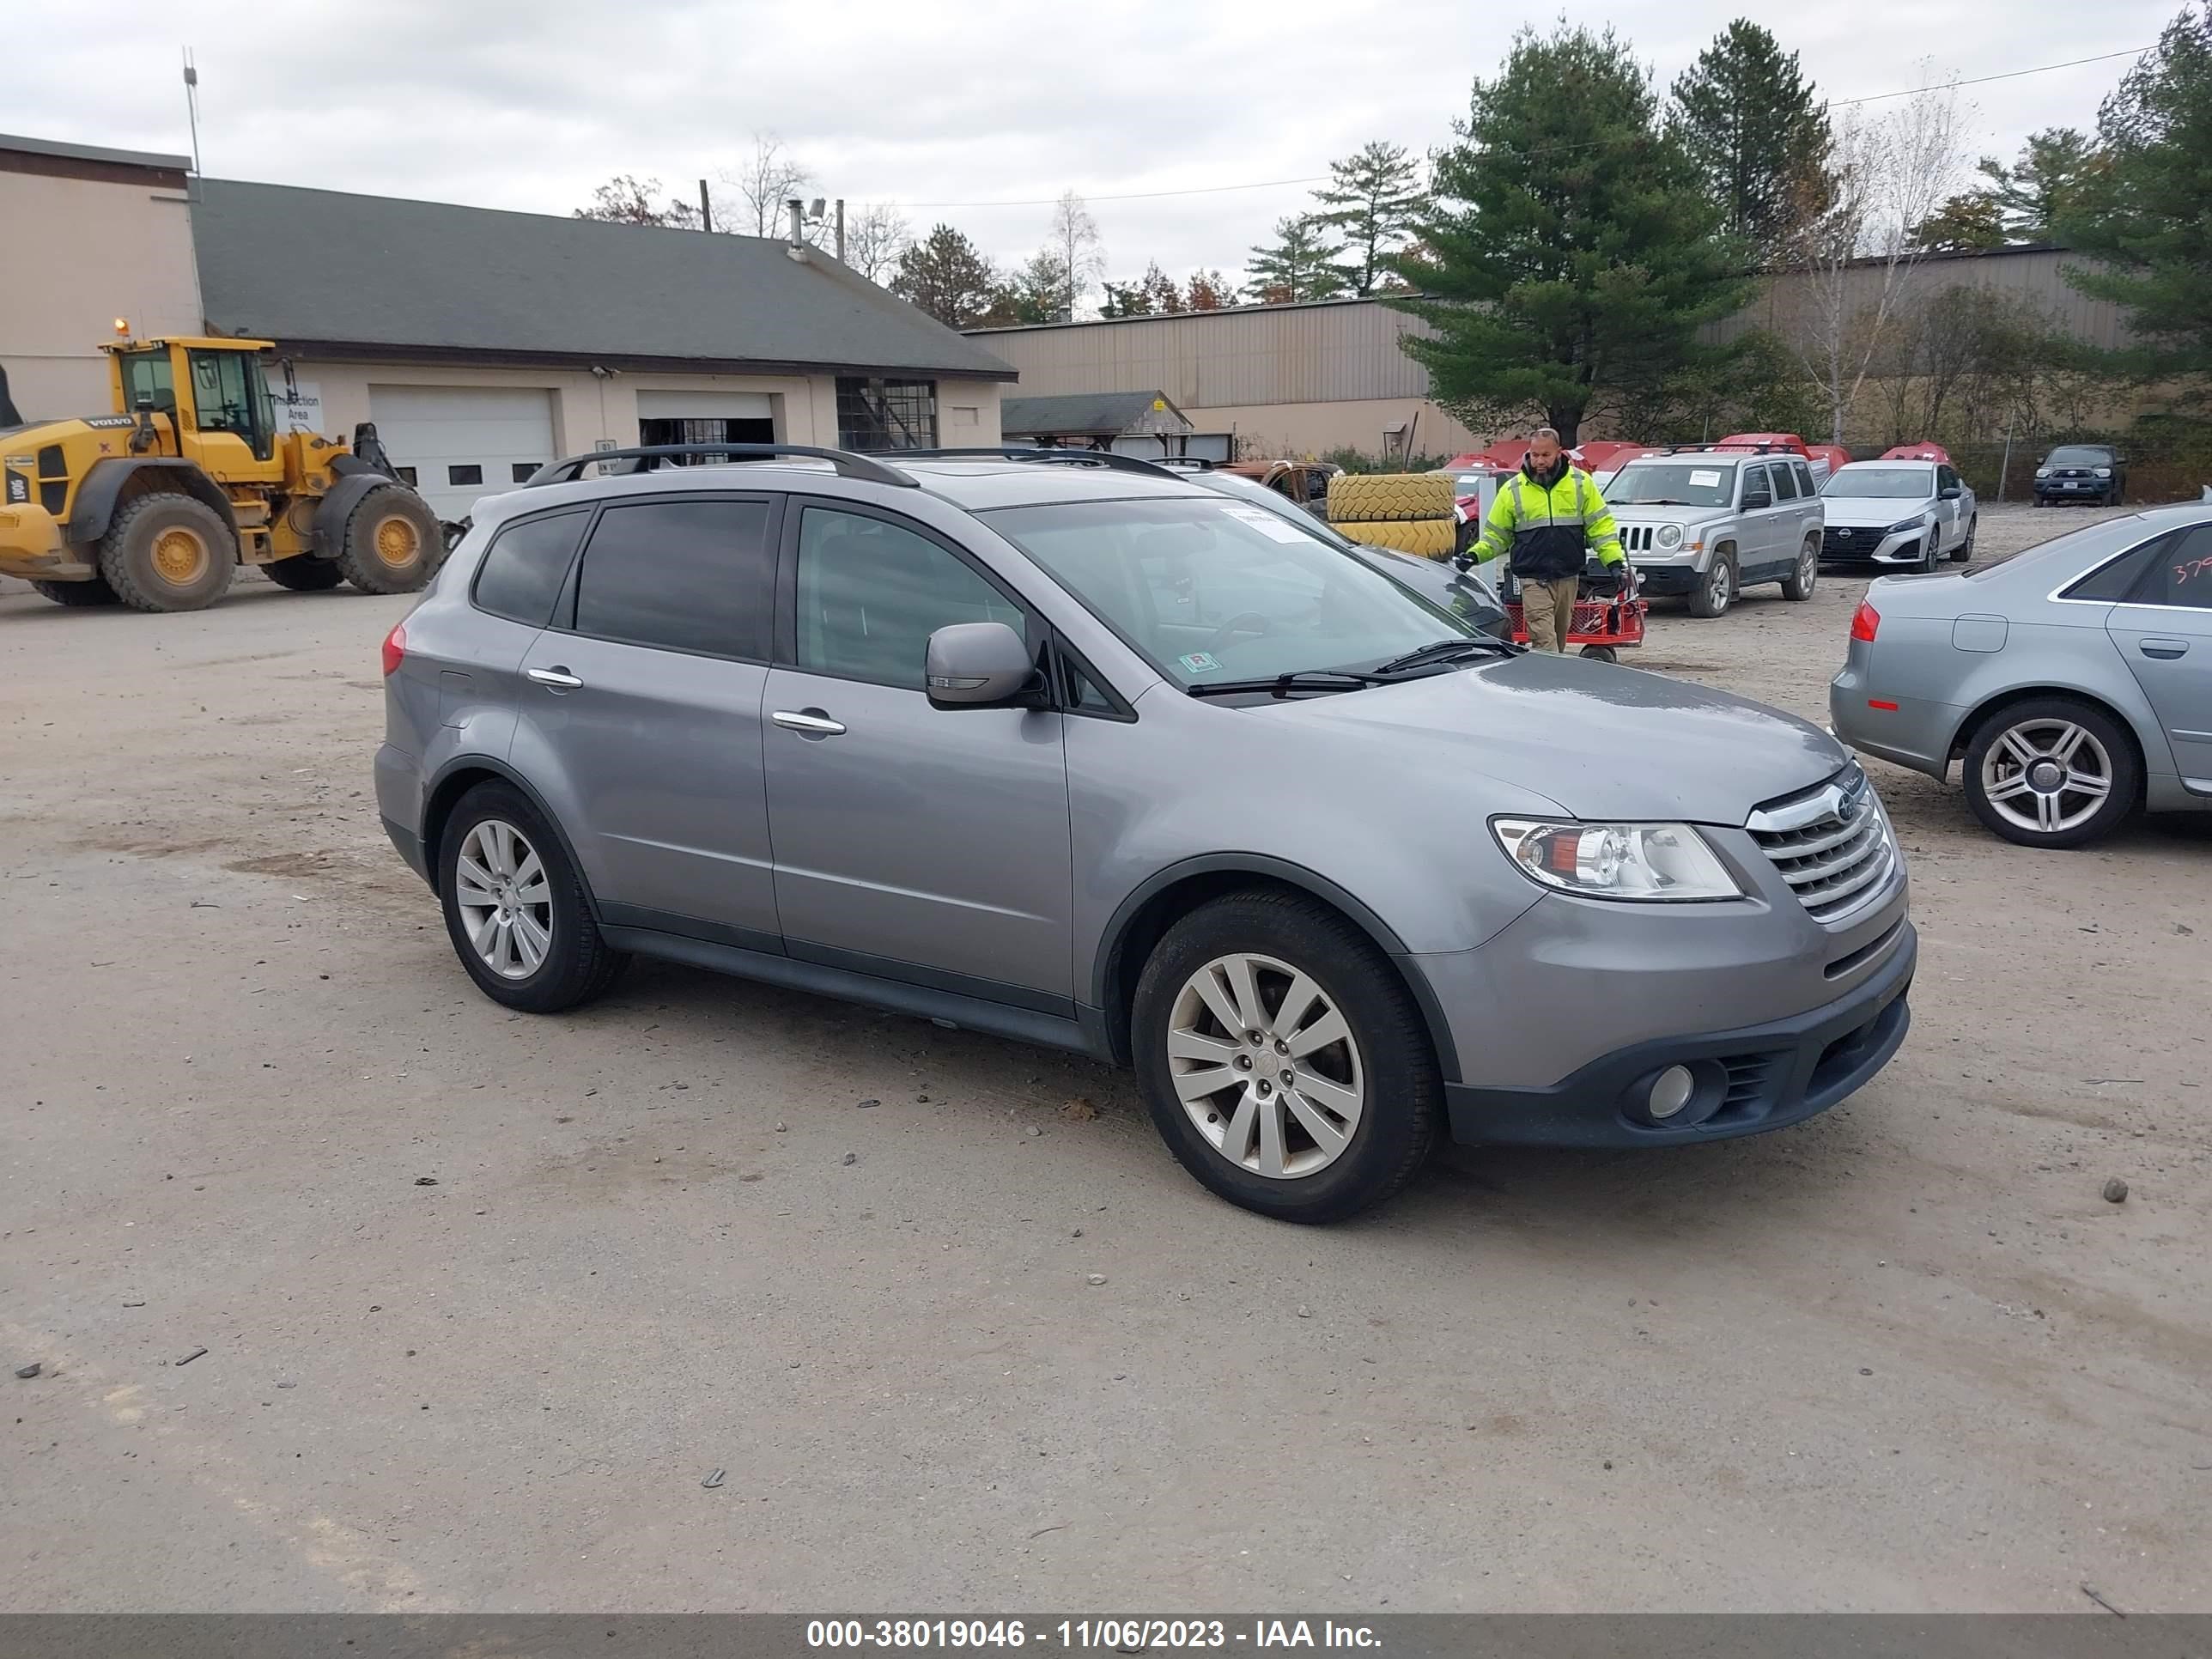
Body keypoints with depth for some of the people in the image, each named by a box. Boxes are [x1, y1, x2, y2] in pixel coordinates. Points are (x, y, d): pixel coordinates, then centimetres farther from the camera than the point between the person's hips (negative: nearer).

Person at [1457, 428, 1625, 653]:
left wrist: (1614, 560, -4)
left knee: (1559, 638, 15)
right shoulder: (1513, 489, 2)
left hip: (1568, 577, 2)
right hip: (1533, 579, -2)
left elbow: (1600, 525, 6)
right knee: (1544, 641, -13)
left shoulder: (1581, 483, 4)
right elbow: (1496, 534, 8)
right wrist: (1475, 555, -9)